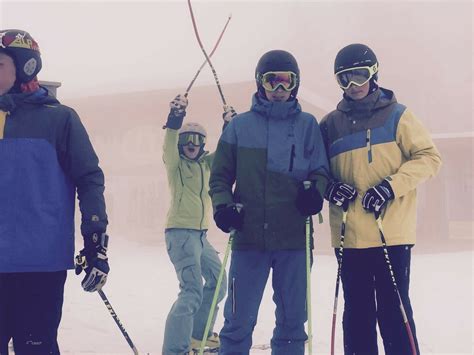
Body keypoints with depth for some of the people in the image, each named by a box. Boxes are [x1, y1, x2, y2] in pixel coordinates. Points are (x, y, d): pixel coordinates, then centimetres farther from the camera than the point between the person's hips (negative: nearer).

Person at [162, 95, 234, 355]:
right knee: (192, 291, -20)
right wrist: (176, 117, -41)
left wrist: (229, 126, -14)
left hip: (201, 234, 8)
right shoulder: (175, 163, -3)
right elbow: (169, 144, -23)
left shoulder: (206, 164, 15)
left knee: (218, 284, 19)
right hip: (181, 232, -8)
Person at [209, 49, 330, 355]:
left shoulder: (307, 125, 8)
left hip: (294, 237, 1)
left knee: (292, 319, 9)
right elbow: (221, 175, 10)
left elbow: (320, 170, 8)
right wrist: (222, 205, -8)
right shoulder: (240, 125, 8)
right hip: (249, 236, -1)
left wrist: (315, 191, -13)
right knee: (239, 319, 2)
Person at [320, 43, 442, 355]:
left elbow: (429, 158, -1)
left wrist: (391, 186, -15)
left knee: (394, 311, -2)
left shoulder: (396, 115, 2)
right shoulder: (332, 123, 10)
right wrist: (329, 188, -5)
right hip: (349, 234, 3)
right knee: (357, 312, 11)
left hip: (392, 231, -3)